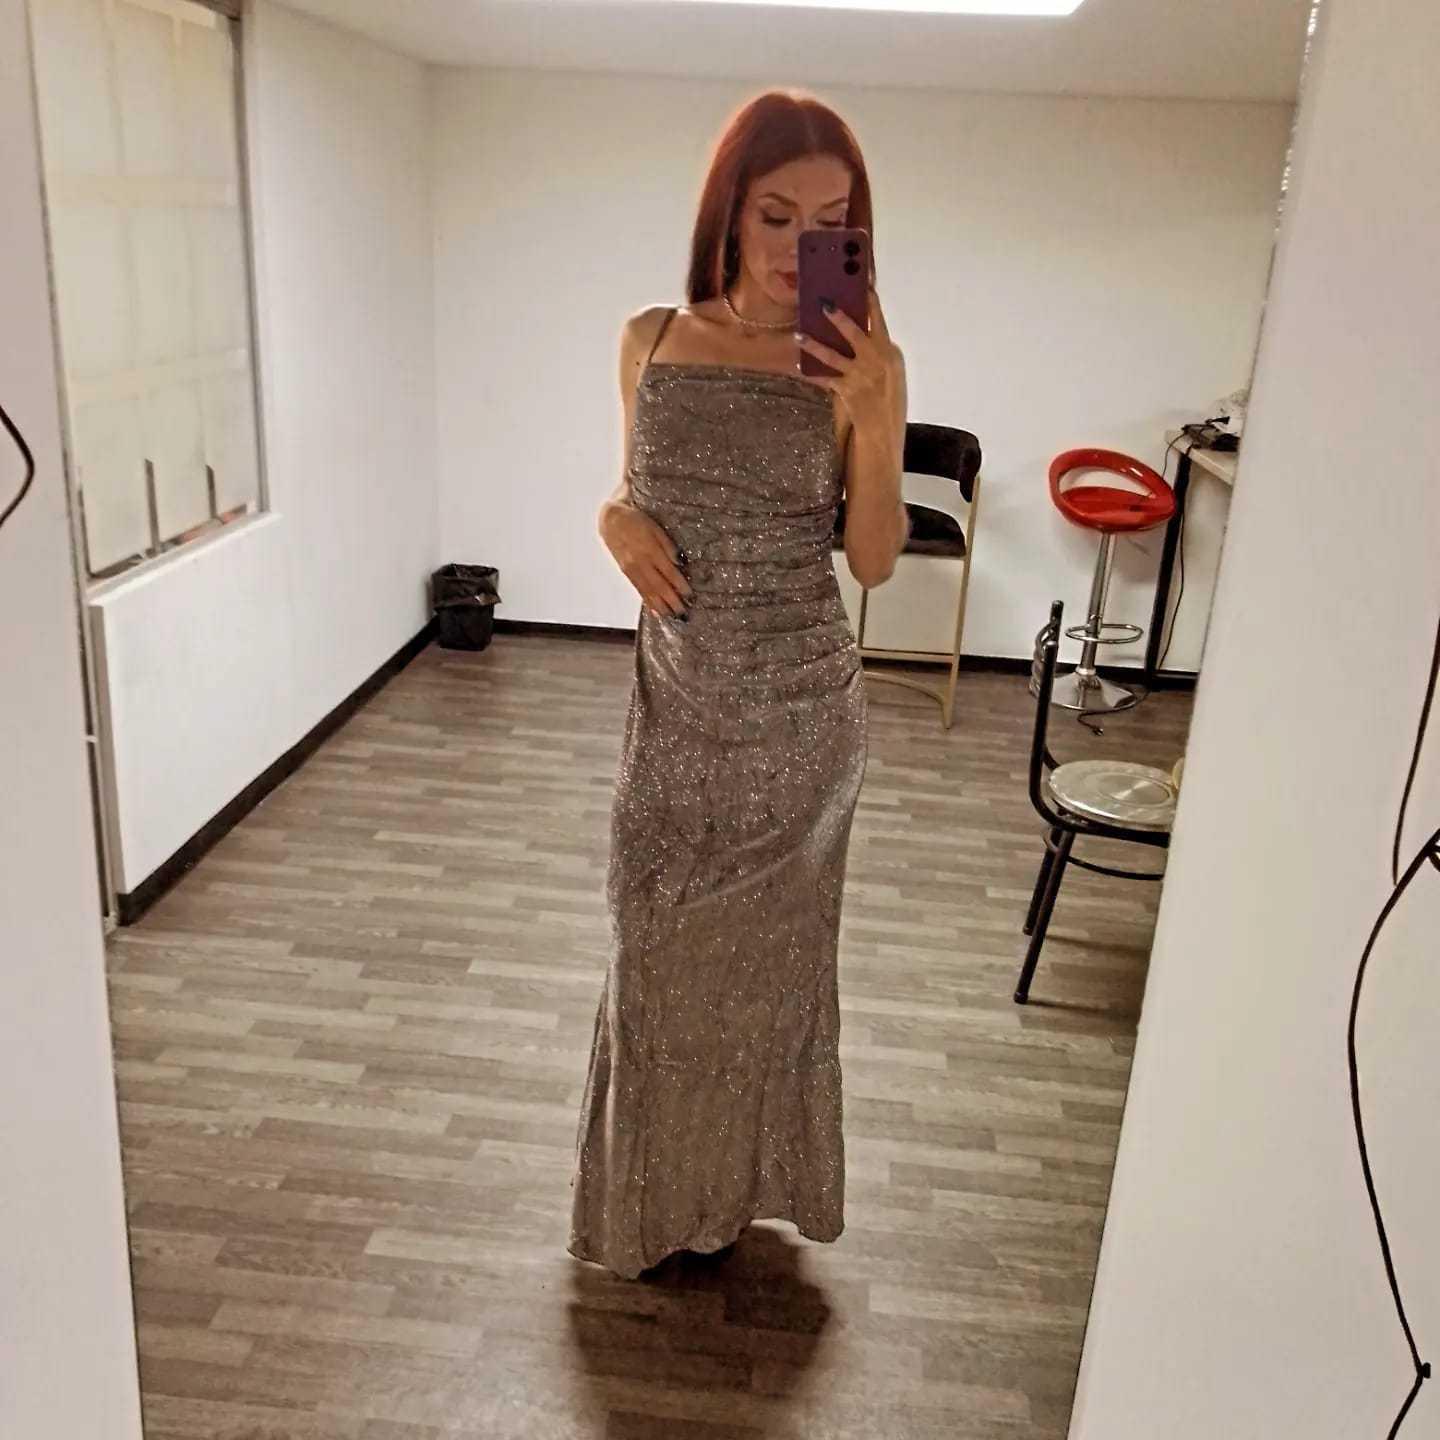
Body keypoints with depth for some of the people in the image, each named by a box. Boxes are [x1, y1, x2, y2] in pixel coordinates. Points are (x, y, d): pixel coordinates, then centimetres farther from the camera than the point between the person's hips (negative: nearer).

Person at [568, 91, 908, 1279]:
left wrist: (874, 413, -21)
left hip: (800, 710, -2)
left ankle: (736, 1181, 38)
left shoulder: (860, 365, -6)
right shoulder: (652, 340, 2)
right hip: (676, 700, 3)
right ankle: (656, 1188, 39)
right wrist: (617, 519, -11)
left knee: (764, 953, 13)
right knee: (658, 947, 13)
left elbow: (875, 560, -7)